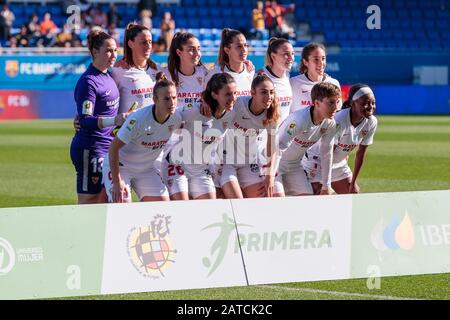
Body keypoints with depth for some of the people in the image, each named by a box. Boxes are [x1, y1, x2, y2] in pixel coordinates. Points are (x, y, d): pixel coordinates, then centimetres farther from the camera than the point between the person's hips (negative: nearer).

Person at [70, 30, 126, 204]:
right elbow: (85, 120, -22)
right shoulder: (88, 81, -15)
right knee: (89, 203, -7)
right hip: (90, 149, -9)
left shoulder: (108, 76, 11)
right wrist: (114, 120, -32)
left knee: (104, 203, 8)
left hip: (107, 148, 9)